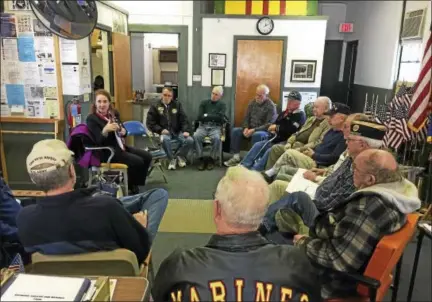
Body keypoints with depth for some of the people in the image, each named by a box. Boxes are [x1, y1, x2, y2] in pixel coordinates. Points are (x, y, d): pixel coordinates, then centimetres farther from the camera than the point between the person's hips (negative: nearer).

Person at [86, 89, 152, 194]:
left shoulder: (114, 113, 7)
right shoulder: (91, 118, -11)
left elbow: (124, 132, 14)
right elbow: (99, 141, -19)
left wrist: (123, 131, -11)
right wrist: (105, 130, -39)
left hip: (120, 146, 7)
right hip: (106, 151, -7)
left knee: (147, 156, -6)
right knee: (138, 161, -23)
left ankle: (135, 184, 8)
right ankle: (130, 185, 3)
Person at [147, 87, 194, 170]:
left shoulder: (177, 104, 12)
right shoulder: (155, 106, 5)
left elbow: (184, 119, 8)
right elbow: (150, 123, 0)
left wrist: (185, 130, -9)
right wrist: (161, 130, -15)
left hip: (177, 132, 3)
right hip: (164, 132, -2)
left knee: (190, 140, -23)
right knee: (165, 139, -38)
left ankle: (179, 155, 5)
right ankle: (172, 159, -13)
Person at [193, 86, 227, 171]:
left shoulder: (222, 105, 10)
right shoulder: (204, 103, 13)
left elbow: (220, 118, -9)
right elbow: (199, 117, 0)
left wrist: (207, 115, -5)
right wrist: (213, 117, -3)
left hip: (215, 127, -1)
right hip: (203, 126, 1)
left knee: (216, 138, -35)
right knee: (196, 136, -31)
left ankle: (212, 159, -15)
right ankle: (200, 159, -17)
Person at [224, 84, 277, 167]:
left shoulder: (271, 106, -12)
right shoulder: (252, 103, 7)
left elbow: (269, 125, -18)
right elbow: (247, 117, 12)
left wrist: (254, 130, -26)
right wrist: (246, 128, -9)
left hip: (265, 131, -6)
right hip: (250, 129, 6)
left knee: (256, 135, -39)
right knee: (235, 130, -15)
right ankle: (236, 157, -14)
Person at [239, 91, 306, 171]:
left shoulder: (300, 115, -4)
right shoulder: (284, 113, 20)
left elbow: (292, 129, -19)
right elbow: (275, 124, 23)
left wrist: (277, 128, -10)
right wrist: (273, 129, -1)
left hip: (286, 142, -8)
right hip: (276, 139, 8)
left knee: (270, 151, -31)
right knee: (257, 145, -8)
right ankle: (243, 166, -14)